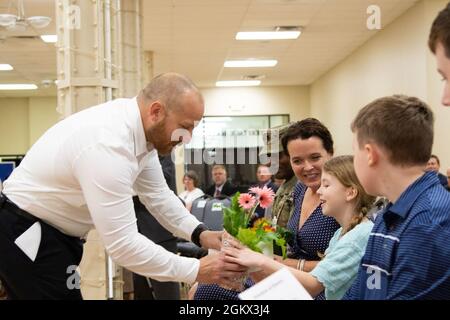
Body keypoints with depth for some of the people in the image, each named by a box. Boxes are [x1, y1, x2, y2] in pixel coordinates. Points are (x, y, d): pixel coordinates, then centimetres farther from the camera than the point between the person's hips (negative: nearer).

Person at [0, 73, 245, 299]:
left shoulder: (142, 129, -5)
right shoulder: (109, 144, -33)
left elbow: (157, 195, 5)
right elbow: (122, 243, -33)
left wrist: (200, 234, -9)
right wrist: (196, 270, -27)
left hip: (55, 230, 9)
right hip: (24, 234, -9)